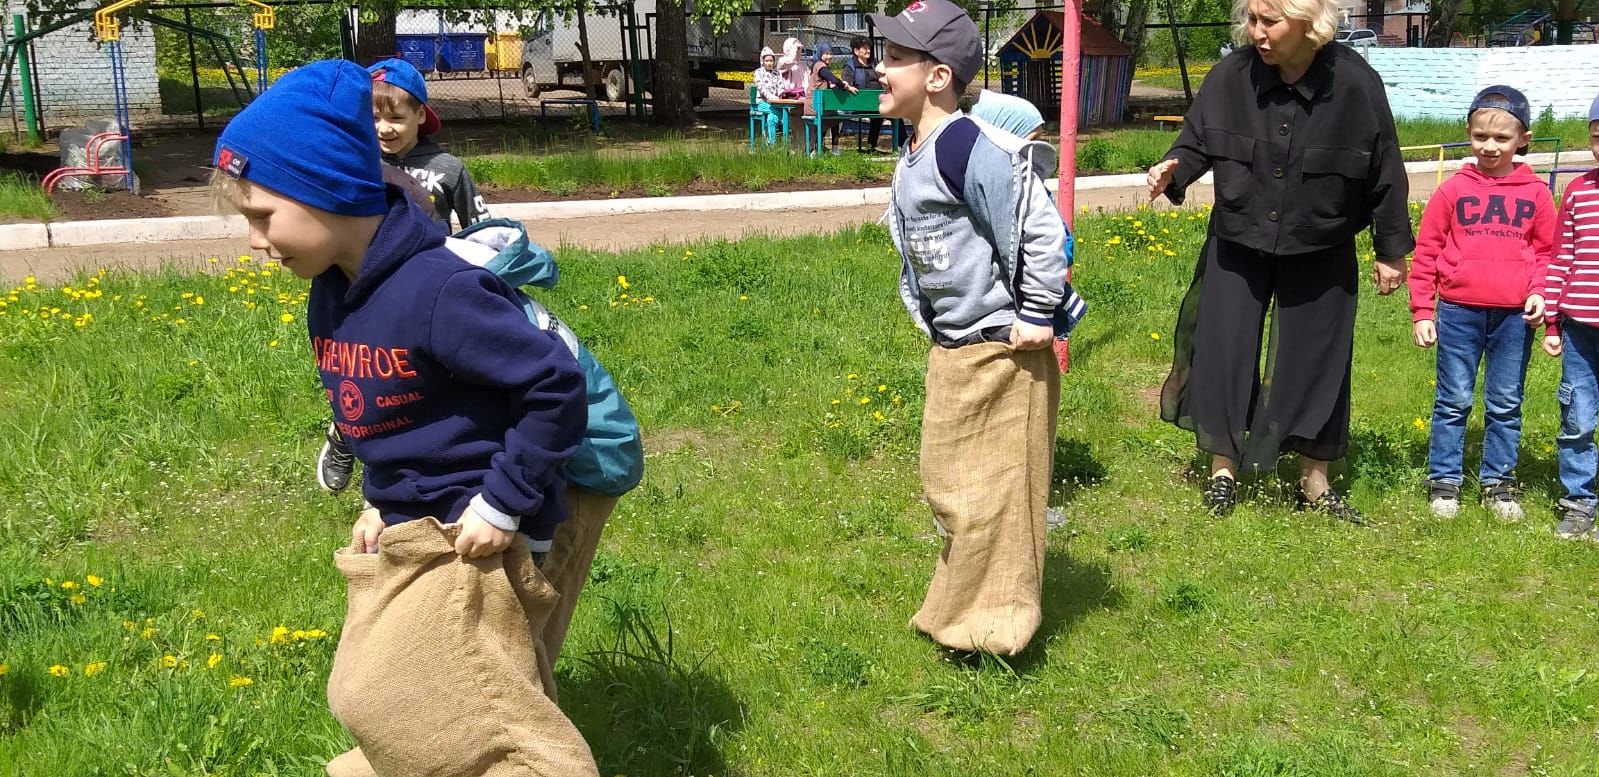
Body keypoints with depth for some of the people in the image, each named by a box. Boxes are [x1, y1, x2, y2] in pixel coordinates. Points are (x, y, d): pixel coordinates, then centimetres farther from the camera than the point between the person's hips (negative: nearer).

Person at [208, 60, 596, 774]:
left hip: (473, 534, -9)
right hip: (407, 527, 9)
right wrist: (380, 498, 9)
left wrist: (502, 503, -20)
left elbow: (558, 386, -24)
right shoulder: (329, 299, 4)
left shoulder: (438, 292, -25)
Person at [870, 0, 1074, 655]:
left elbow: (1040, 227, -24)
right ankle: (962, 598, 37)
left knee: (991, 489, 2)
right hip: (949, 349, 10)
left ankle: (988, 625, 16)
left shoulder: (966, 146, -23)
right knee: (945, 482, 20)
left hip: (999, 351, -10)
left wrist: (1037, 315, -19)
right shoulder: (914, 157, 8)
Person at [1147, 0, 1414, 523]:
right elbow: (1196, 141, -1)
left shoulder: (1355, 84, -16)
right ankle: (1223, 472, 20)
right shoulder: (1232, 77, -12)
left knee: (1315, 362, 8)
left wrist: (1391, 251, -1)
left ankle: (1316, 484, 25)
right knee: (1225, 354, 3)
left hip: (1320, 255, -1)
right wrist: (1173, 171, -24)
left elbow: (1385, 172, -7)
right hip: (1238, 245, 1)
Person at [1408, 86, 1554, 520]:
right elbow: (1426, 253, 3)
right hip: (1459, 311, -1)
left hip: (1514, 315, 1)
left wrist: (1539, 292, -6)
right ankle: (1444, 483, 14)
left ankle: (1498, 484, 21)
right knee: (1454, 402, 5)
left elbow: (1548, 251, 12)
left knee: (1506, 404, 10)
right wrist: (1422, 313, 0)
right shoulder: (1454, 190, 2)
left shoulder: (1535, 193, 5)